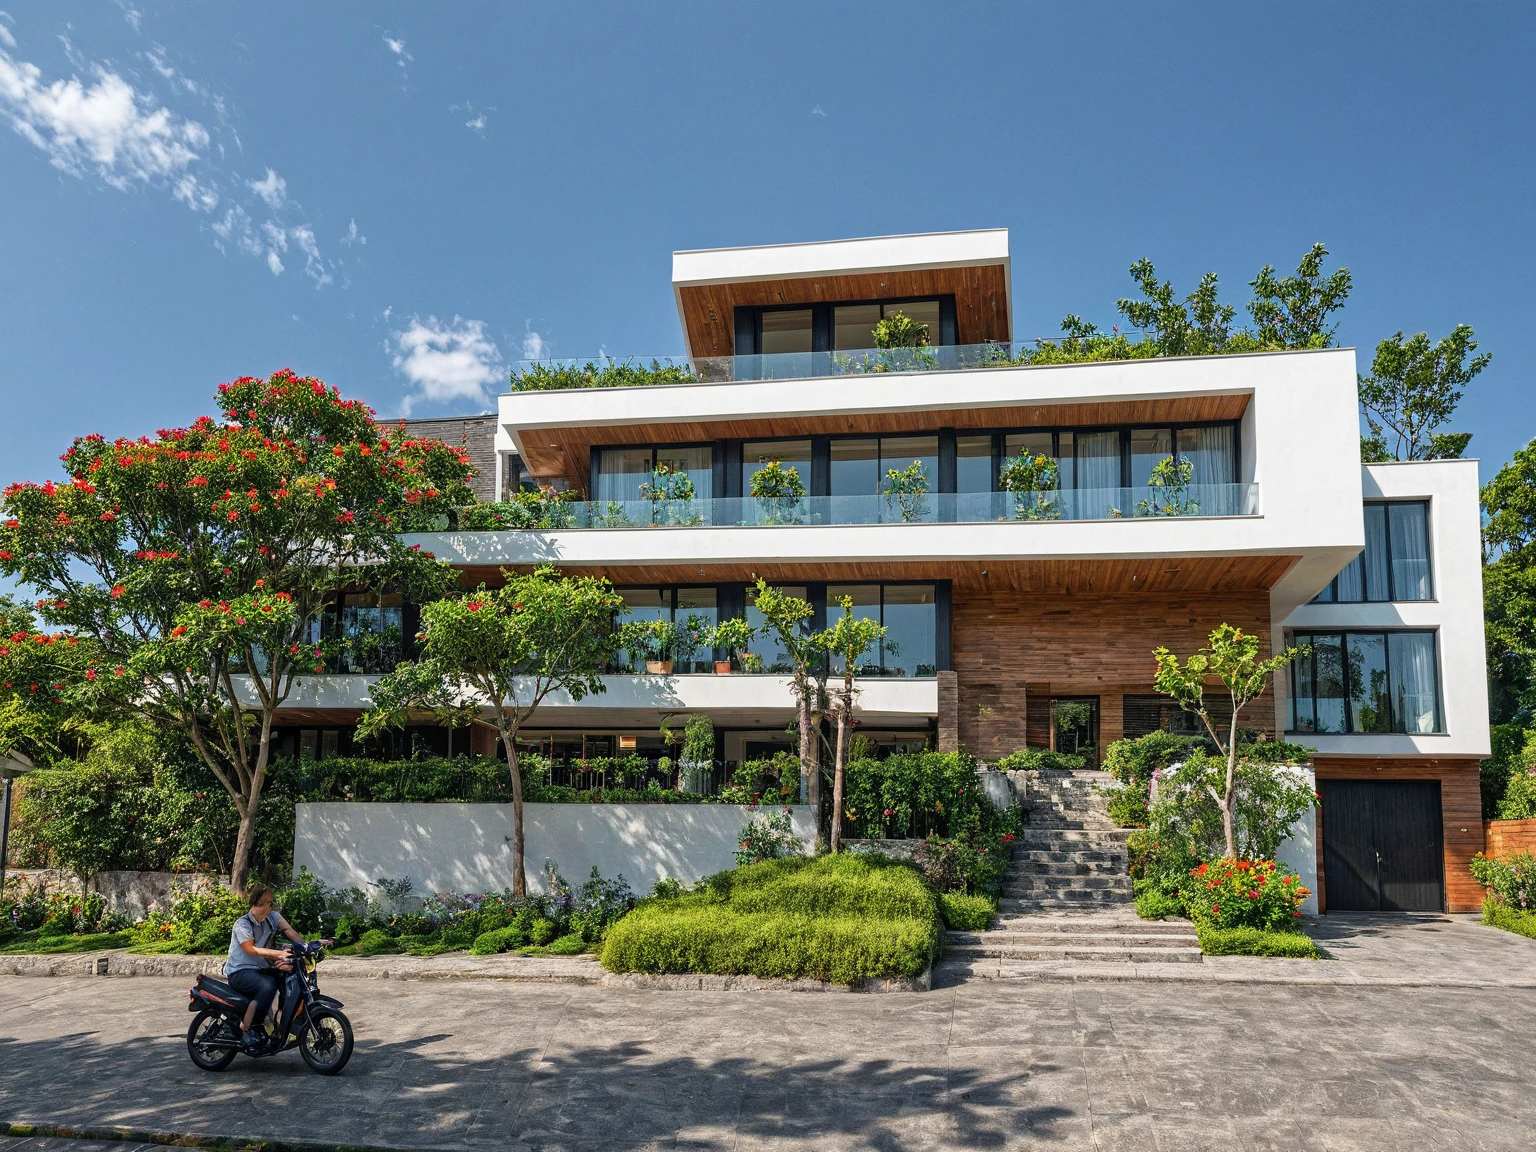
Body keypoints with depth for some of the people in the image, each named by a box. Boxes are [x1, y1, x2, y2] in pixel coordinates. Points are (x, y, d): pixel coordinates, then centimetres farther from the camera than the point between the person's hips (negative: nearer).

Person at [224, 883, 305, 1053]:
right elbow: (252, 949, -23)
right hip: (240, 971, -6)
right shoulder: (242, 924, -12)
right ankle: (245, 1029, -25)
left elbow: (290, 932, -9)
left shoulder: (273, 917, 4)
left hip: (262, 968, 6)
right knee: (268, 986, -34)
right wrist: (281, 953, -34)